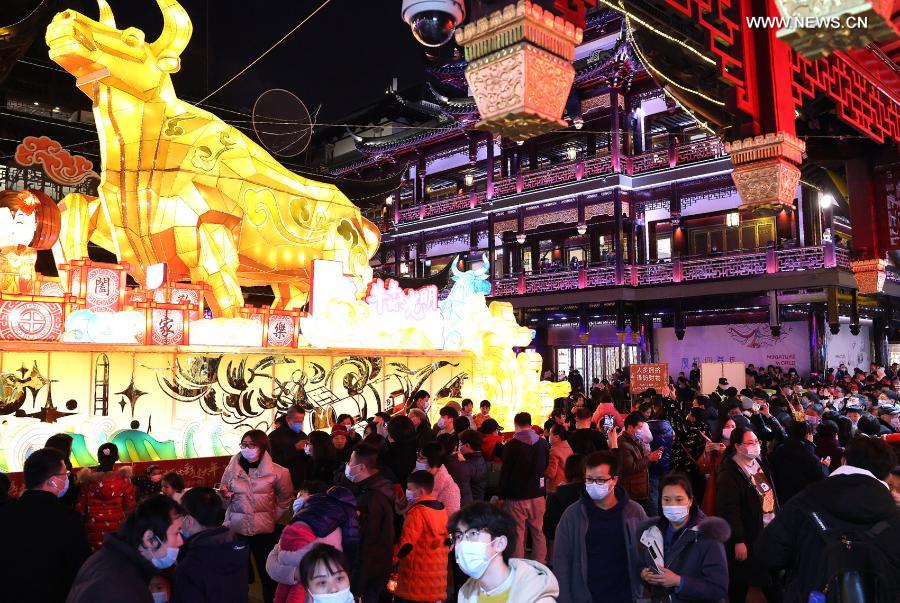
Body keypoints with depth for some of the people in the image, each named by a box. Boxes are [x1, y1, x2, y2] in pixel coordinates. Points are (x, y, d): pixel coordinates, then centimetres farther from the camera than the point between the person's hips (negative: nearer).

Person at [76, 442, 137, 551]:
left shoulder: (87, 479, -5)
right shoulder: (123, 478, -10)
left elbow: (80, 506, 3)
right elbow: (130, 506, -5)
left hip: (93, 529, 2)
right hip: (117, 529, -1)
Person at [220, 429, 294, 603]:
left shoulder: (274, 471, -5)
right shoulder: (232, 468, 0)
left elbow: (286, 498, 7)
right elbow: (225, 499, 10)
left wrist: (274, 515, 0)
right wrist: (224, 495, -11)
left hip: (264, 529, -1)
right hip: (236, 527, 2)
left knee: (267, 571, 7)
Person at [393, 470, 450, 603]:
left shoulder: (418, 512, -16)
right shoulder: (441, 509, 9)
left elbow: (406, 543, -19)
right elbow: (447, 540, 16)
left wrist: (390, 558, -6)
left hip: (418, 575, -8)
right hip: (437, 575, 8)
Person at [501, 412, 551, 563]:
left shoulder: (511, 445, -11)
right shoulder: (543, 443, 2)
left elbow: (505, 472, -8)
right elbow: (546, 468, 13)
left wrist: (502, 495, 0)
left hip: (516, 497, -4)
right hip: (538, 495, 4)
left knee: (518, 534, 2)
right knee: (538, 532, 13)